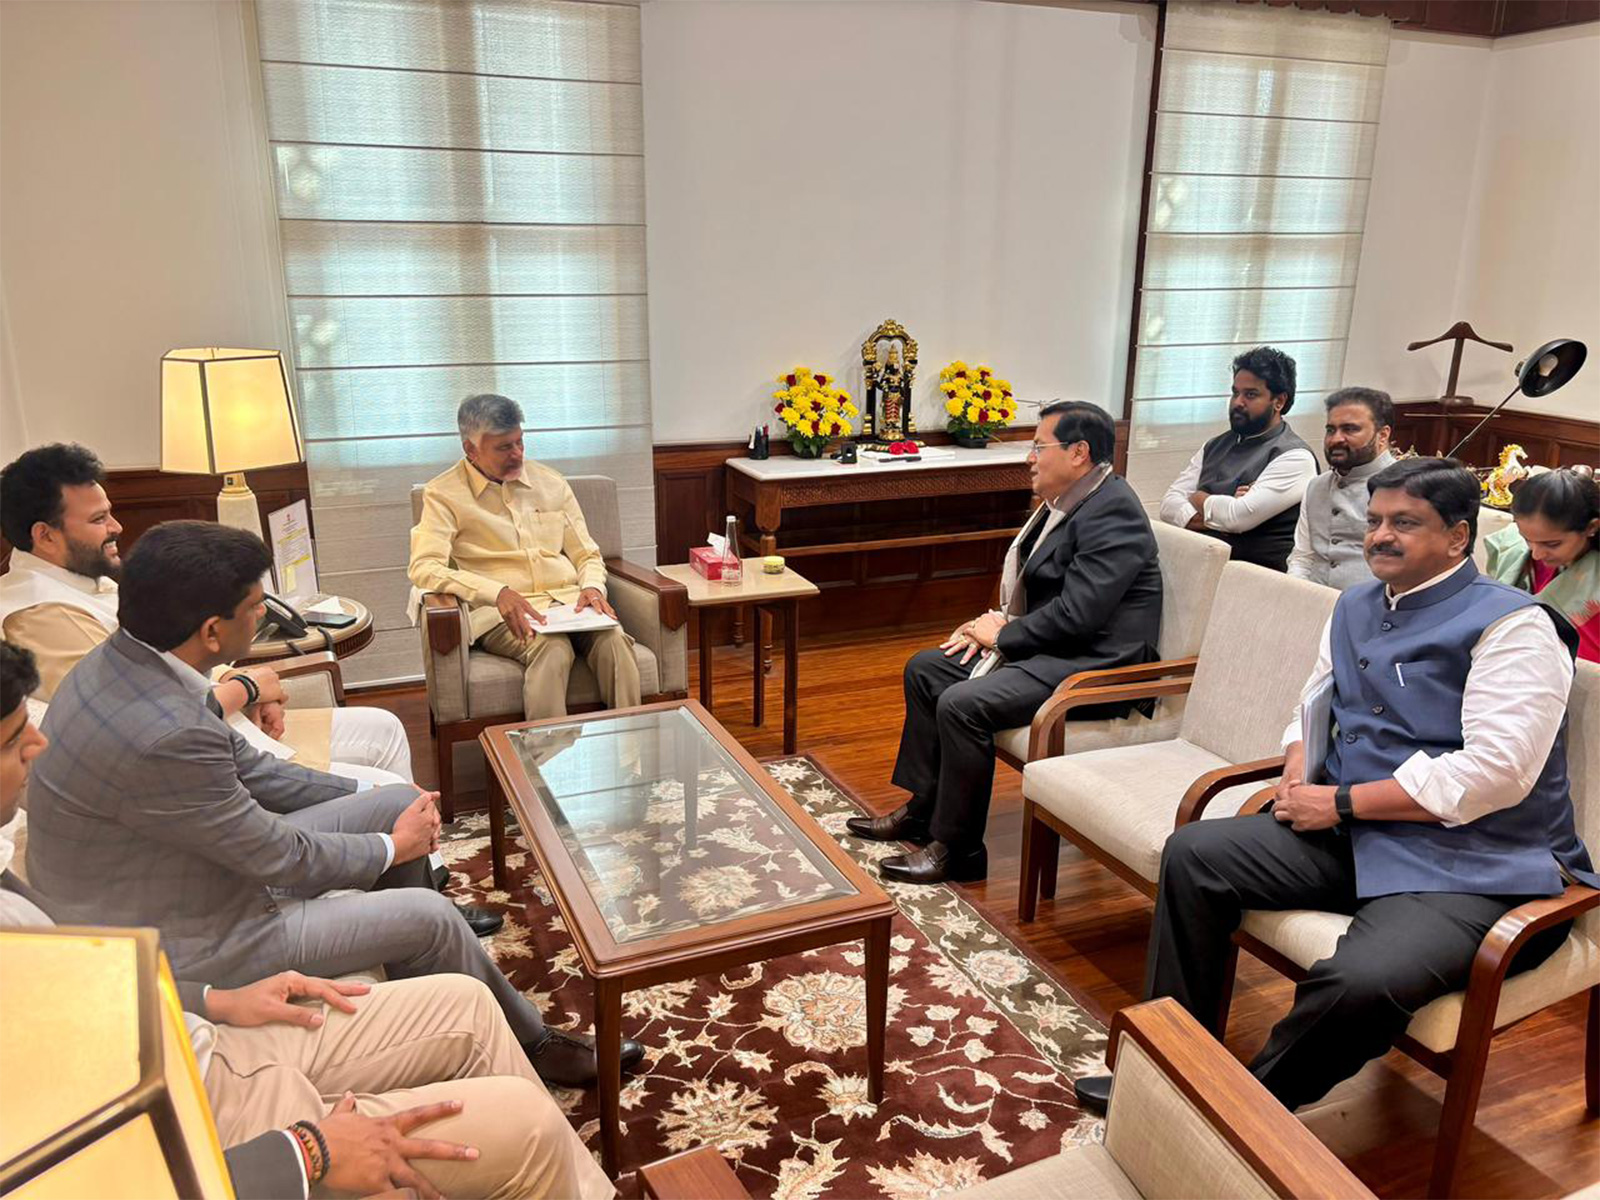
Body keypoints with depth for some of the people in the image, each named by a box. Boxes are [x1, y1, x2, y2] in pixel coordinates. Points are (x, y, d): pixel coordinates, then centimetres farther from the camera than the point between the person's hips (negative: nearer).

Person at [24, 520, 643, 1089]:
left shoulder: (123, 659, -5)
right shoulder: (162, 735, -35)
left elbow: (247, 768, 6)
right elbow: (280, 856, -22)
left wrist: (392, 806, 6)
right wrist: (392, 846, -4)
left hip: (205, 866, 9)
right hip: (188, 943, -9)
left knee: (403, 801, 8)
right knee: (432, 918, -6)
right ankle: (528, 1044, 22)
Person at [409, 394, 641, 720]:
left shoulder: (550, 483, 18)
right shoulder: (444, 494, 4)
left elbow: (587, 555, 22)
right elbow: (424, 567, -9)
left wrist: (593, 587, -3)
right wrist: (498, 593, -23)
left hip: (569, 601, 4)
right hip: (500, 612, -3)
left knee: (613, 639, -30)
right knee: (552, 648, -37)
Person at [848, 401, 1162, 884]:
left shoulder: (1112, 512, -20)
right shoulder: (1063, 501, 11)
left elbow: (1076, 615, -26)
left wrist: (1003, 634, -13)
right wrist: (996, 623, 1)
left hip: (1095, 662, -11)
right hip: (1049, 646, 11)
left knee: (961, 703, -26)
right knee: (925, 668, 9)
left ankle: (956, 849, -9)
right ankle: (921, 810, 16)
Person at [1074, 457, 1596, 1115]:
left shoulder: (1512, 624, -11)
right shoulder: (1356, 607, 14)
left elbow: (1495, 773, -21)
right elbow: (1312, 707, 23)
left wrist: (1340, 803, -17)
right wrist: (1298, 775, -1)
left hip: (1476, 865, -7)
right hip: (1352, 837, 8)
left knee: (1361, 981, -34)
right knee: (1192, 854, -5)